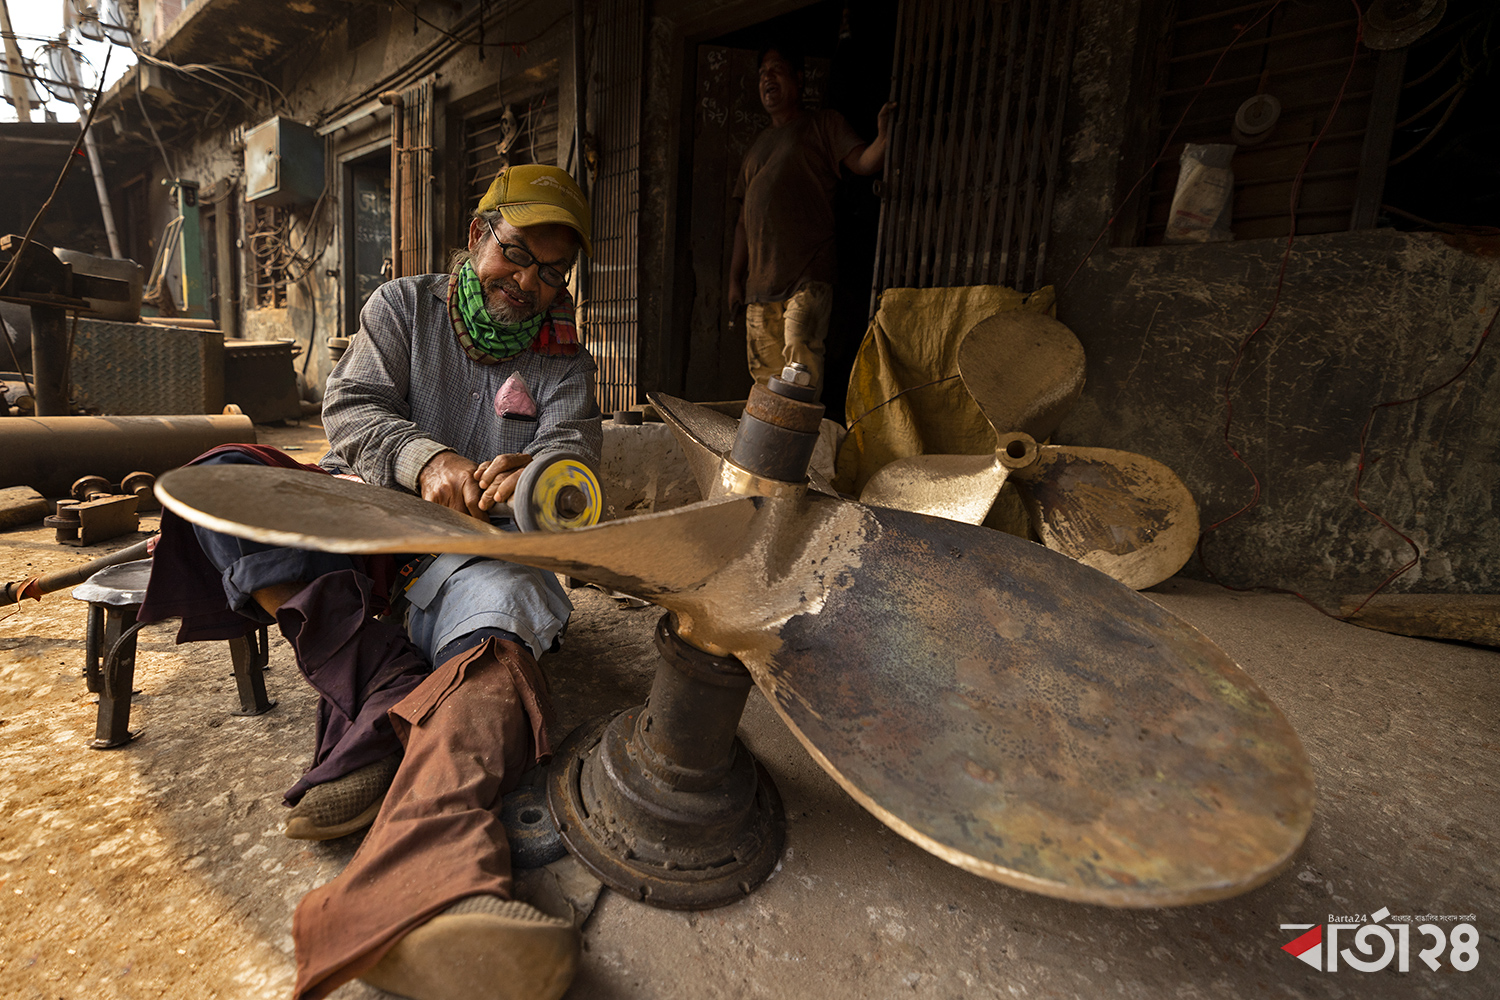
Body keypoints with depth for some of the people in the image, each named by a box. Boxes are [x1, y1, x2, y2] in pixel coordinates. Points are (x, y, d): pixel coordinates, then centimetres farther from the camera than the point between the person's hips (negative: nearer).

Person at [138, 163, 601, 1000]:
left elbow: (575, 444, -5)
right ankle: (387, 688, -40)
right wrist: (424, 460, -25)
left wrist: (530, 471, -32)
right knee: (225, 476, -22)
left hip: (474, 548, -2)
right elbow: (351, 408, -2)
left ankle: (424, 893, -58)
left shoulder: (562, 356, 10)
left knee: (499, 614, -35)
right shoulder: (403, 306, 11)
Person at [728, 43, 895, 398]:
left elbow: (863, 163, -5)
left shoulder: (823, 124, 11)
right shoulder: (759, 143, 26)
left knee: (800, 357, -21)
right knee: (765, 375, 4)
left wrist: (884, 138, -28)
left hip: (807, 274, -5)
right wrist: (734, 278, 18)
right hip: (761, 277, 6)